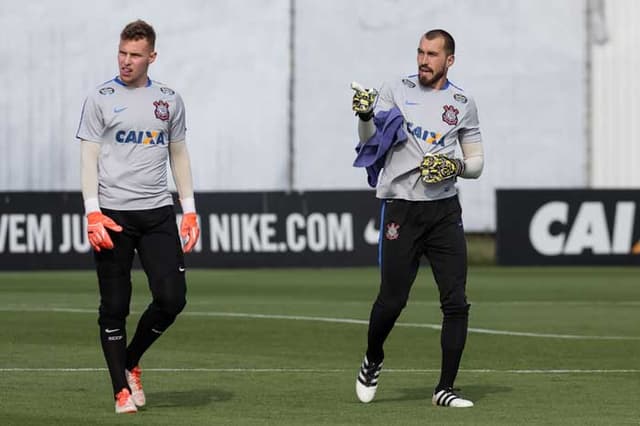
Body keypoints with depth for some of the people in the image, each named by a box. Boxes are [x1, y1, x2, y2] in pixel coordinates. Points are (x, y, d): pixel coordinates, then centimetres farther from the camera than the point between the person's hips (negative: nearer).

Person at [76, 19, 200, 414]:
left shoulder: (169, 100, 11)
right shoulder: (100, 99, 1)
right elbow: (89, 156, -2)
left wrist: (190, 210, 10)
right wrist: (93, 212, -13)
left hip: (158, 212, 3)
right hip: (113, 215, -3)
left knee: (172, 297, -7)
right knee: (114, 307, -1)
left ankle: (131, 361, 17)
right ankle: (122, 390, 6)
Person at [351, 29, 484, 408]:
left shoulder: (463, 103, 8)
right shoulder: (397, 90, 3)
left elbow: (477, 163, 11)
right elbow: (369, 139, -8)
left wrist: (456, 167, -10)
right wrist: (366, 115, -29)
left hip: (445, 210, 2)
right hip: (401, 209, -2)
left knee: (456, 302, -4)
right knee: (392, 300, -3)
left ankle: (446, 388, 4)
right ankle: (373, 361, 26)